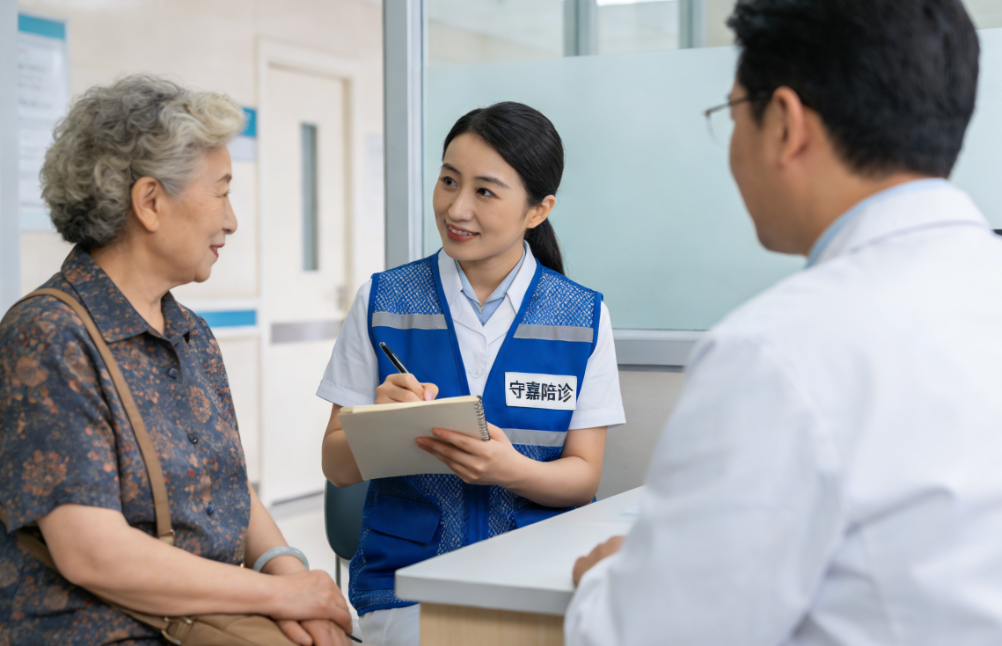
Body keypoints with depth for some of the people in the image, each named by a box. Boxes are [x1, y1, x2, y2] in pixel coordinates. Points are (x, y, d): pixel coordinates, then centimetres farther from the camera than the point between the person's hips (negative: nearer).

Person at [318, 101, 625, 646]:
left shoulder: (584, 317, 3)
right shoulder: (382, 302, 3)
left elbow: (583, 478, 2)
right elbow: (338, 468, 3)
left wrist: (512, 470, -19)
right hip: (407, 575, 0)